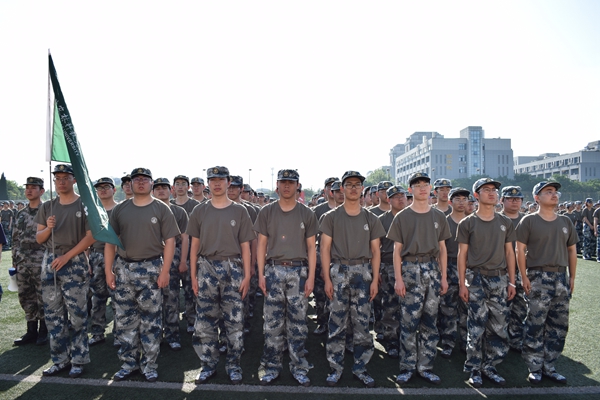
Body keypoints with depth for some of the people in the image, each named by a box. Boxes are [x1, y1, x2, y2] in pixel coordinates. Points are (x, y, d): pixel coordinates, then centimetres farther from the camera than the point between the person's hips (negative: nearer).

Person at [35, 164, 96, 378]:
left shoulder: (84, 205, -3)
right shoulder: (47, 207, 12)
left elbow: (90, 237, -9)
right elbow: (39, 239, 12)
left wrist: (67, 256, -15)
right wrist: (48, 228, -10)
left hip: (75, 263, -5)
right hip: (49, 262, 5)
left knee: (77, 315, -1)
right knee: (52, 314, 9)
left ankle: (78, 360, 9)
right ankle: (60, 359, 20)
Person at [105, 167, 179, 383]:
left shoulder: (161, 209, 0)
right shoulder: (120, 209, 8)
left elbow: (169, 241, -4)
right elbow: (110, 241, 9)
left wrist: (165, 270, -10)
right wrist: (108, 270, 2)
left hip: (151, 268, -3)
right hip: (123, 268, 3)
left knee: (151, 320, 3)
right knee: (125, 319, 11)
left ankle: (149, 364, 17)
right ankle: (129, 362, 26)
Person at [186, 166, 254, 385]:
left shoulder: (239, 211, 4)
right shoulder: (199, 211, 7)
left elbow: (245, 246, 3)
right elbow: (195, 245, 8)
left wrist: (247, 276, -3)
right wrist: (193, 275, 2)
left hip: (233, 268, -1)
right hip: (206, 268, 1)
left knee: (234, 321, 4)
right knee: (205, 322, 6)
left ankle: (233, 365, 20)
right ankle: (208, 365, 22)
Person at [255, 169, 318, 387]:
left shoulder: (306, 213, 4)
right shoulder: (267, 212, 5)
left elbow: (311, 248, 4)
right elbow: (262, 245, 6)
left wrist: (311, 277, -2)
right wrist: (261, 274, 0)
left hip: (298, 271, 0)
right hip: (273, 270, 0)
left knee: (298, 323, 6)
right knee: (273, 322, 6)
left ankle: (298, 367, 18)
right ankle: (271, 366, 19)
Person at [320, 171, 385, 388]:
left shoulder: (371, 219, 9)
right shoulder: (331, 217, 3)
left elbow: (375, 251, 9)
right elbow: (325, 249, 0)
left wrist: (375, 279, 1)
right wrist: (327, 279, -6)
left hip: (363, 271, 2)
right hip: (339, 271, -1)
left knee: (362, 323, 6)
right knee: (336, 322, 3)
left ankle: (360, 367, 20)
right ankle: (336, 367, 15)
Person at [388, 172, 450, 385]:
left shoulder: (438, 216, 11)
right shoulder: (402, 217, 1)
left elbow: (442, 248, 13)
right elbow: (397, 249, -1)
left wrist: (443, 277, 8)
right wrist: (398, 278, -7)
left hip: (432, 268, 3)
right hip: (410, 268, -3)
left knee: (429, 321, 8)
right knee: (409, 321, -2)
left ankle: (425, 367, 19)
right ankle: (407, 367, 11)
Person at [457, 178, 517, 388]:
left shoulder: (505, 222, 9)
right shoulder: (467, 223, -1)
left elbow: (509, 252, 12)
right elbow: (462, 254, -1)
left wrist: (512, 282, 8)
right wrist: (462, 283, -6)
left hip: (499, 278, 4)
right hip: (476, 278, -3)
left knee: (498, 327, 7)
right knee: (476, 327, 1)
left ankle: (490, 367, 22)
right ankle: (474, 369, 14)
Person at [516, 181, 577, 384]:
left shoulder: (565, 222, 12)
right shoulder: (529, 221, -3)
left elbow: (572, 250, 16)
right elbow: (520, 250, -6)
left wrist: (572, 277, 11)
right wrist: (524, 277, -10)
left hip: (561, 277, 6)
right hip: (539, 276, -5)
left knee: (559, 325, 9)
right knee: (536, 325, -3)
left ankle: (548, 366, 22)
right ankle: (534, 368, 9)